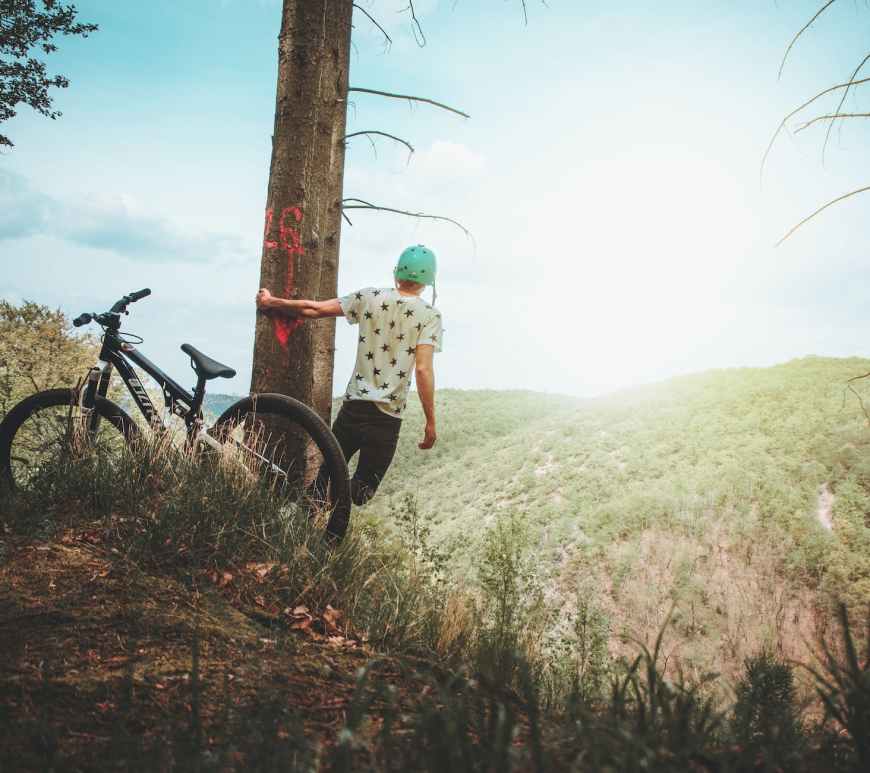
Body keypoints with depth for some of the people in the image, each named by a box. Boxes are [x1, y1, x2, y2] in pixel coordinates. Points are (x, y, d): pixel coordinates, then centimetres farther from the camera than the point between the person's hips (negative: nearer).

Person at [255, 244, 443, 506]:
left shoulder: (369, 297, 2)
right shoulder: (429, 315, -5)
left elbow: (313, 309, 4)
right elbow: (423, 369, -13)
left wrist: (271, 302, 19)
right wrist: (430, 422, -8)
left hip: (354, 405, 2)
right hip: (388, 416, -2)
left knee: (327, 474, 19)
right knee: (363, 490, 11)